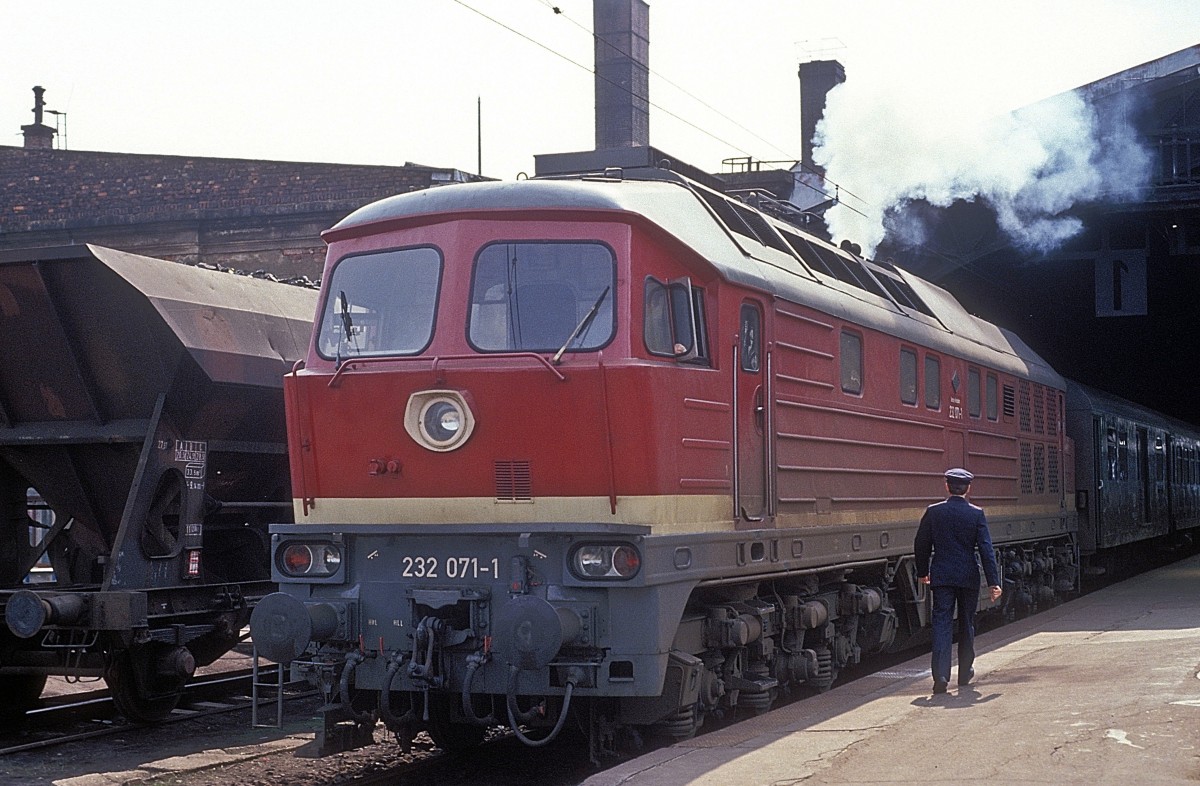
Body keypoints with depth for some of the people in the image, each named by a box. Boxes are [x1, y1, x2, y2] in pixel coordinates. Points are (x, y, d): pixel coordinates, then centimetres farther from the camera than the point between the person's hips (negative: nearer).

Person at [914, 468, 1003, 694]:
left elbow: (921, 545, 4)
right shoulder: (976, 514, -5)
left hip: (941, 576, 0)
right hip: (968, 577, 0)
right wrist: (993, 582, -5)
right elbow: (986, 549, -7)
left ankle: (940, 675, -16)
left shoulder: (933, 512, -2)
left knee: (942, 624, -3)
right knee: (966, 624, 15)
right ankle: (965, 672, 26)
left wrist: (922, 572, 18)